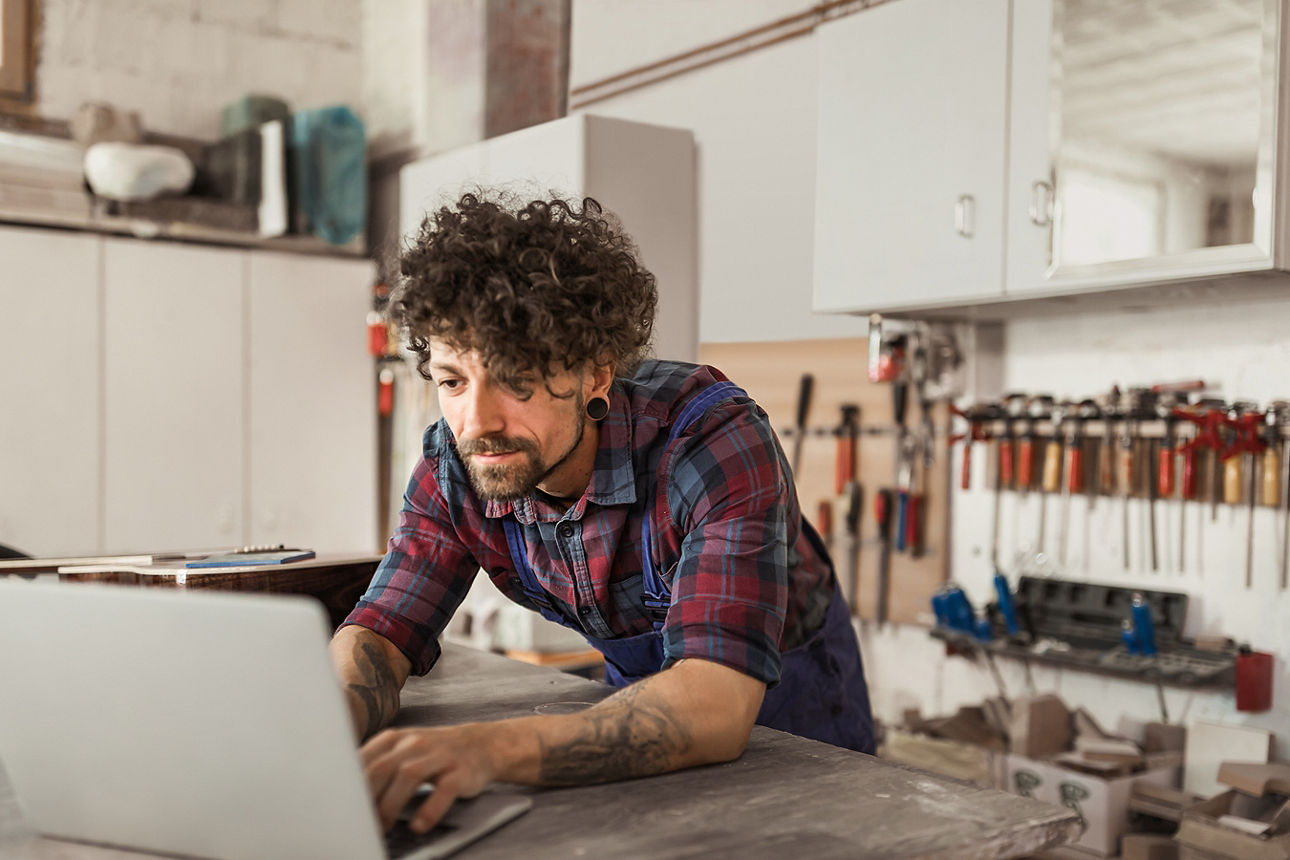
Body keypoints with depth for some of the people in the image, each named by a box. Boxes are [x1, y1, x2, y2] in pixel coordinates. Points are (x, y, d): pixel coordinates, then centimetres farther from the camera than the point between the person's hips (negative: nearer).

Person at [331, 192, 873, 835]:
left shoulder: (714, 441, -35)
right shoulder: (454, 468, -18)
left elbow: (718, 701, -45)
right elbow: (379, 635, -15)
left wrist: (492, 749, -59)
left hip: (783, 696, -2)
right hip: (641, 691, 2)